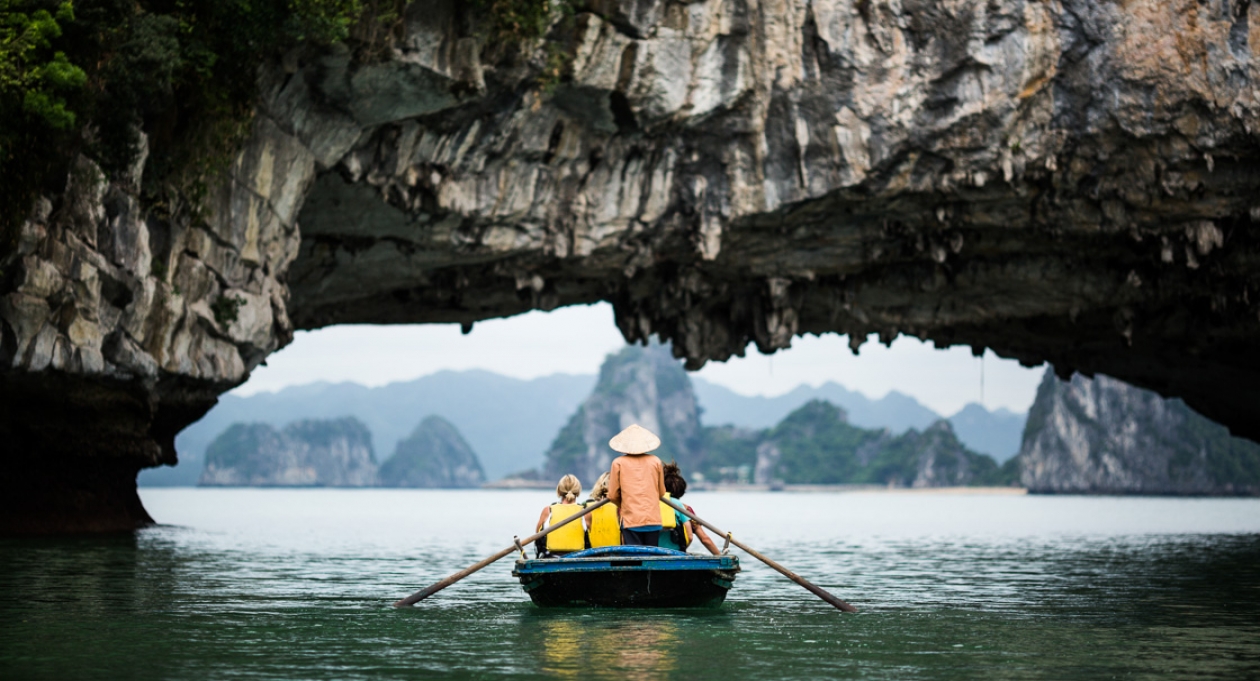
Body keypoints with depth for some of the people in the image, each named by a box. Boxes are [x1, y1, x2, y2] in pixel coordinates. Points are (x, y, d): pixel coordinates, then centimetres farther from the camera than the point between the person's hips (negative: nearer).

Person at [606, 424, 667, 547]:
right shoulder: (656, 462, 6)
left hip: (630, 519, -2)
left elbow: (612, 495, 3)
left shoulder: (618, 463, 0)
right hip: (653, 518, 2)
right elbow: (661, 492, 13)